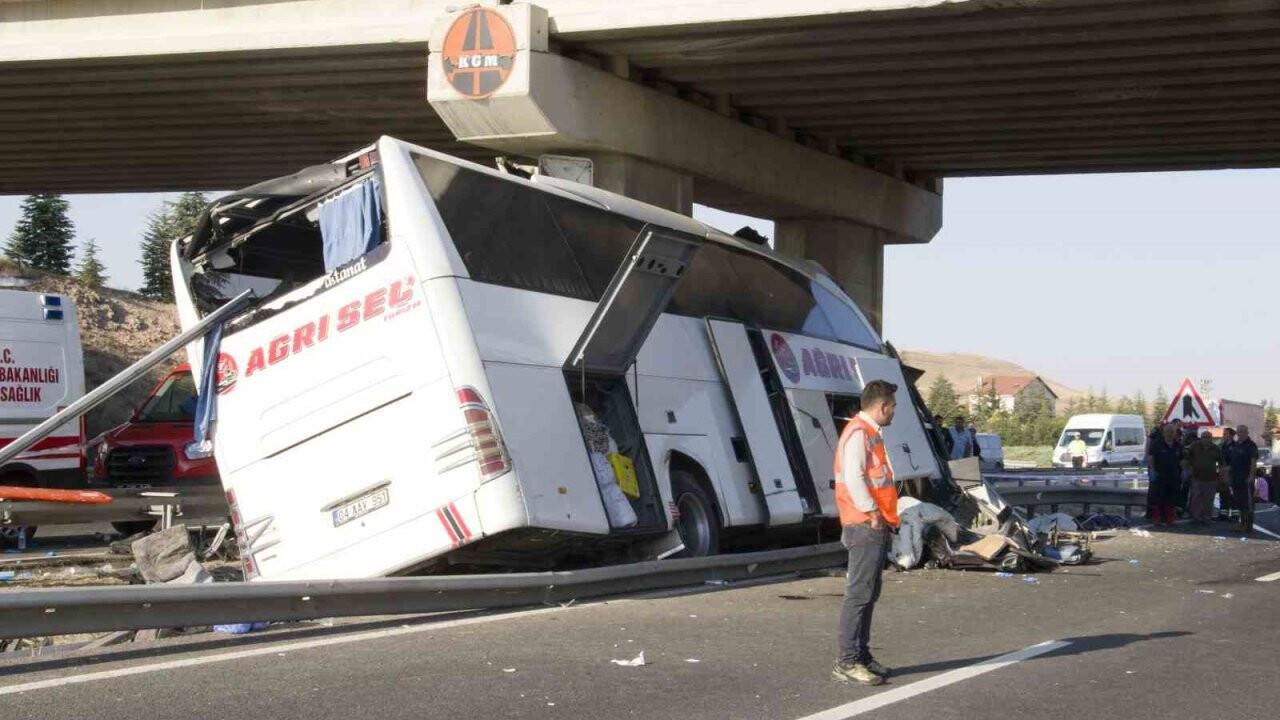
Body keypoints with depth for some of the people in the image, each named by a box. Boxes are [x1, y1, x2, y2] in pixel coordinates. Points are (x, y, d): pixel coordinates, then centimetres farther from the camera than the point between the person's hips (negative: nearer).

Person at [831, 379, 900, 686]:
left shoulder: (871, 433, 20)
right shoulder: (858, 433, -12)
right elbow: (853, 477, -21)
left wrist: (884, 516, 15)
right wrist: (872, 513, -19)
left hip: (876, 526, 11)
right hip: (865, 525, -11)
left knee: (869, 593, 14)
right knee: (860, 593, -11)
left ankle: (862, 656, 20)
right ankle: (848, 662, -12)